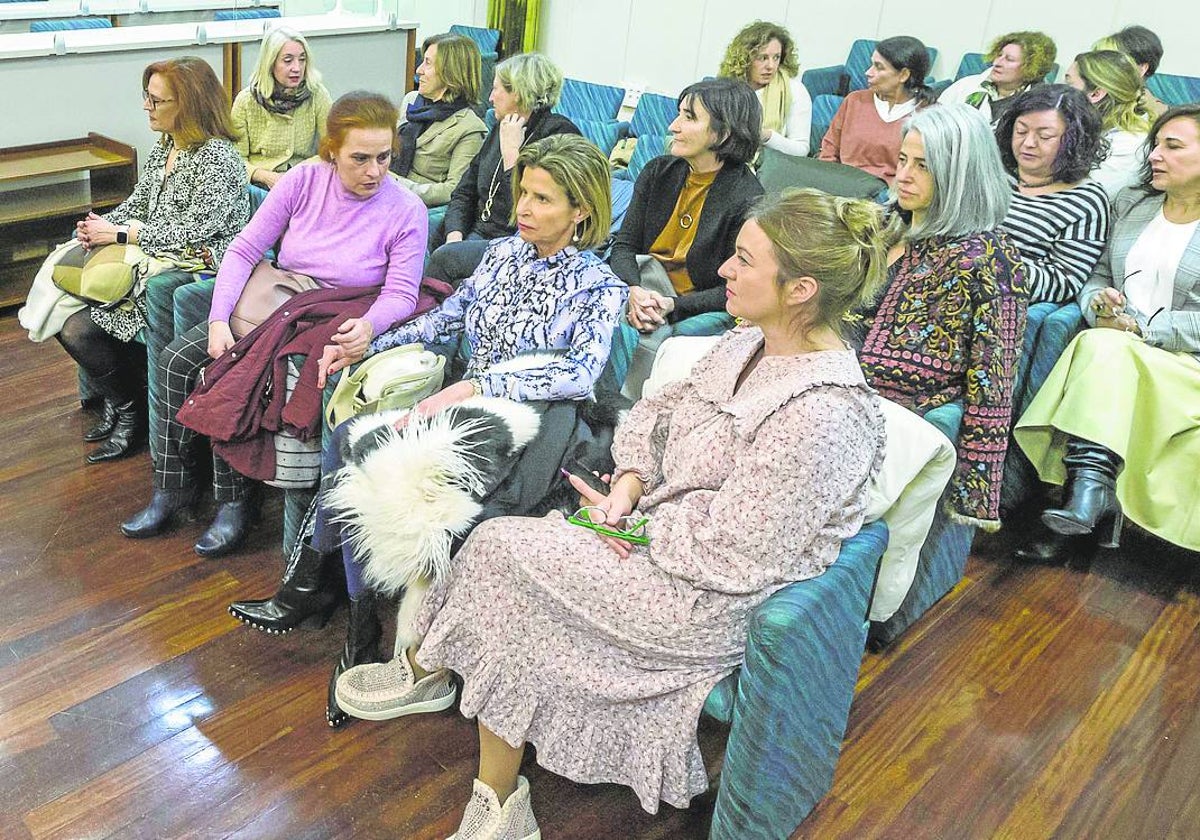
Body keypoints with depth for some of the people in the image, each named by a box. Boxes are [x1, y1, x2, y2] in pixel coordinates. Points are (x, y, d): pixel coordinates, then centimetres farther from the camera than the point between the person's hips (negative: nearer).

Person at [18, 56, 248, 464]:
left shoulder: (217, 156, -14)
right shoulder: (164, 146, 14)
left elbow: (194, 231, -20)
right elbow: (138, 203, 19)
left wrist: (118, 234, -15)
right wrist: (101, 225, -3)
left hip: (193, 269, -9)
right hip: (152, 260, 9)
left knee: (80, 328, -16)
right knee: (69, 325, -5)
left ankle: (131, 411, 6)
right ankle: (122, 403, 14)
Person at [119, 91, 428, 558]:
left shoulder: (406, 211, -12)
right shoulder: (304, 180, -5)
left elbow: (402, 293, -11)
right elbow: (245, 250, -4)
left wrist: (368, 326, -34)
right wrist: (219, 320, -15)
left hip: (332, 328, -5)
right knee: (176, 359, -9)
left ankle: (233, 503, -8)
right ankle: (171, 486, 4)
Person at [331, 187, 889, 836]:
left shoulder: (820, 417, -27)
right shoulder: (751, 344, 2)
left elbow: (731, 551, -24)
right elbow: (658, 413, 11)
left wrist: (629, 519, -12)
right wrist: (629, 484, -7)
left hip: (711, 598, -9)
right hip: (666, 529, 9)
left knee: (499, 552, -11)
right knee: (502, 549, -4)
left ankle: (425, 669, 18)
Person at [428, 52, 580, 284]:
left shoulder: (558, 133, -10)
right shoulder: (502, 129, 15)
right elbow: (464, 193, 16)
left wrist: (511, 151, -14)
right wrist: (454, 237, -1)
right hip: (480, 237, 7)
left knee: (444, 259, -27)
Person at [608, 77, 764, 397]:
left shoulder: (747, 199, -13)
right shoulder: (660, 172, 4)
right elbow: (624, 245, 4)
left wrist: (672, 306, -22)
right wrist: (634, 291, -17)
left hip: (705, 308, -5)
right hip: (648, 285, 5)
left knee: (650, 341, -31)